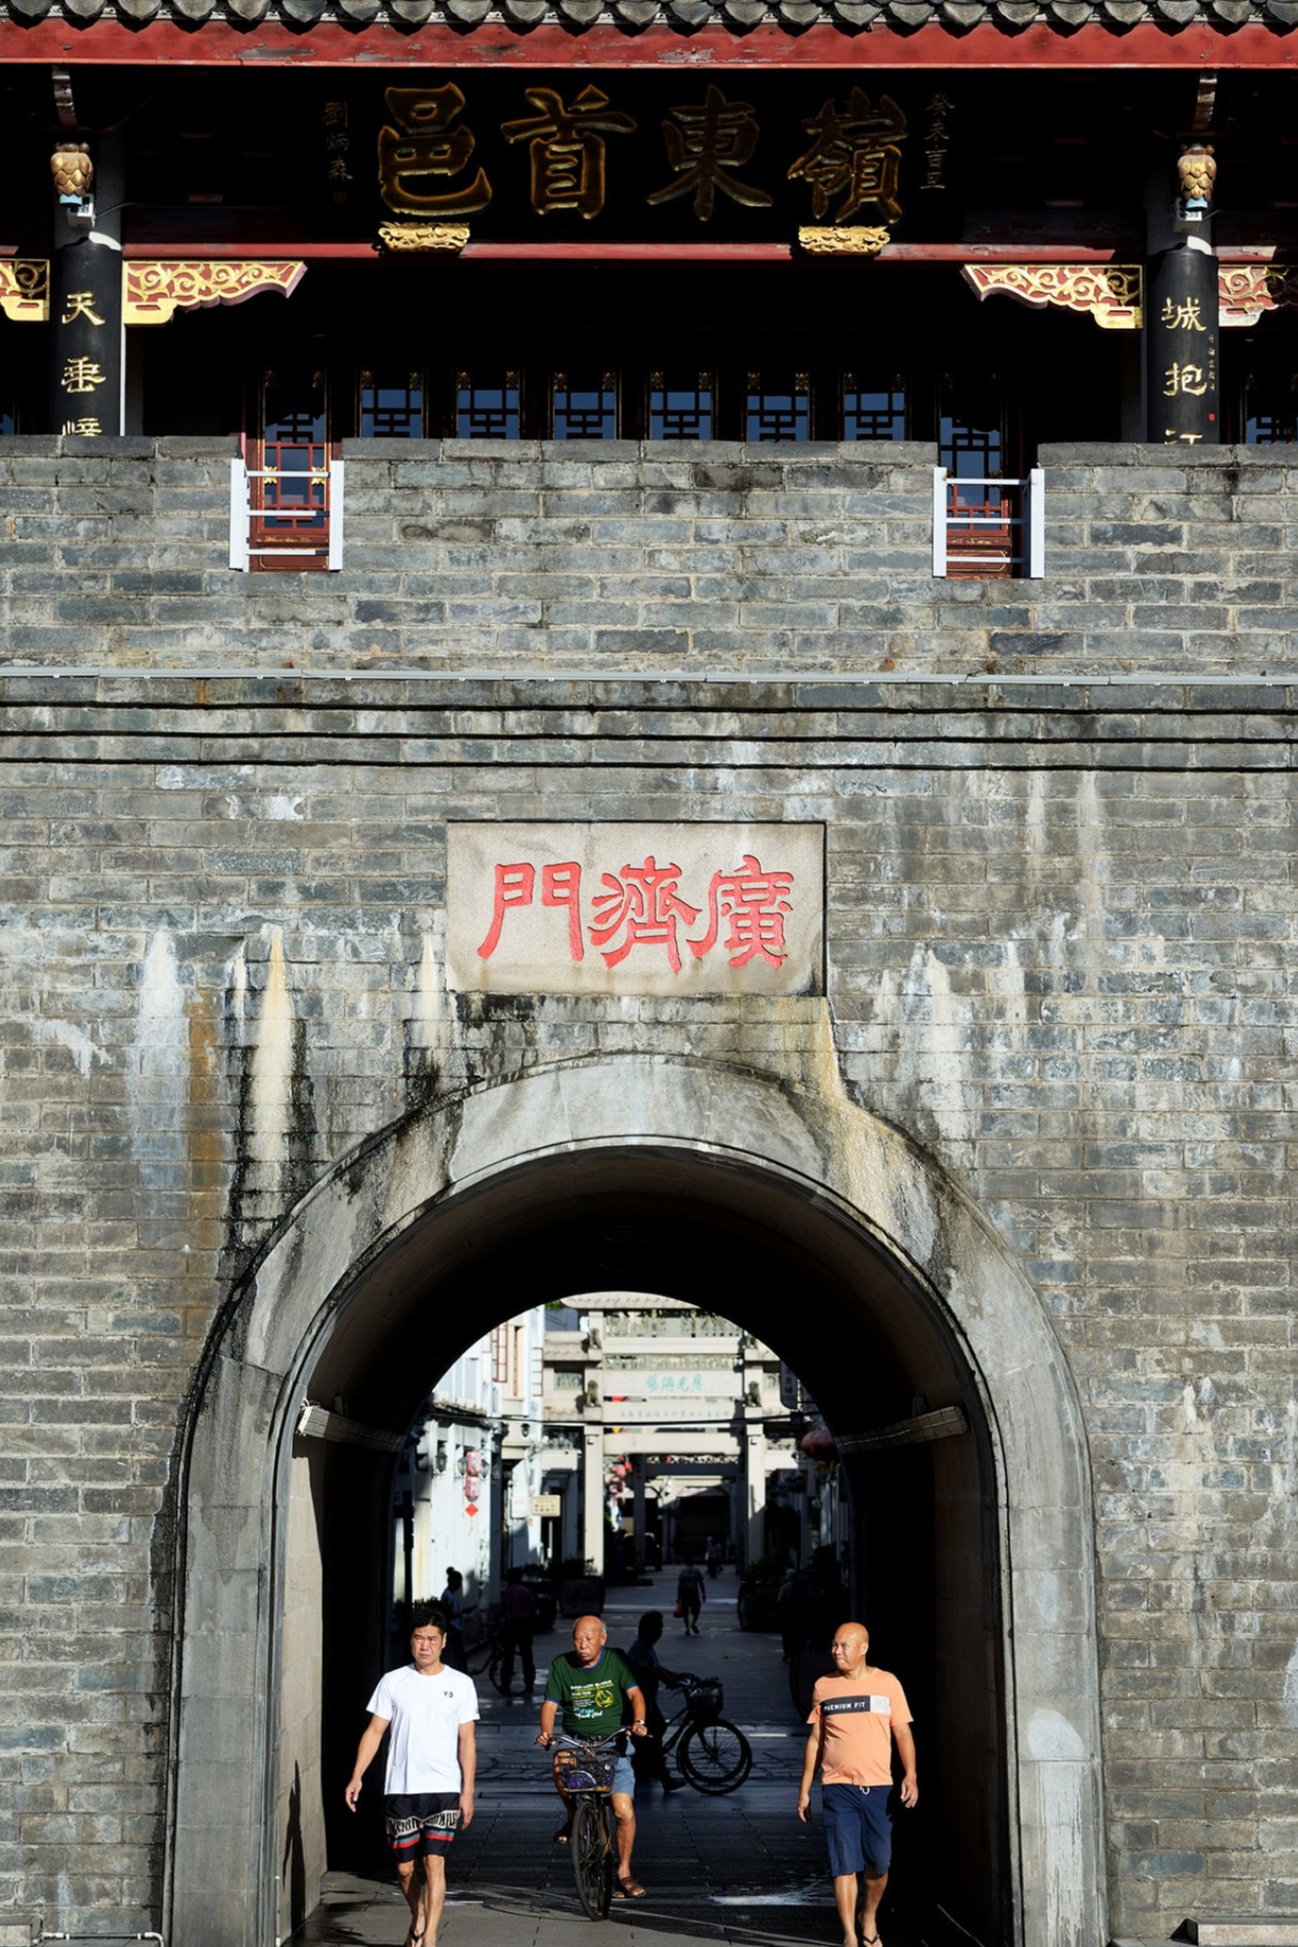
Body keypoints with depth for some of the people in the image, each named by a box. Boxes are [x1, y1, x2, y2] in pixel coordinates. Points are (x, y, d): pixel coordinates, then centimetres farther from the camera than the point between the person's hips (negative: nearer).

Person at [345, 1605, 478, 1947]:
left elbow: (467, 1740, 1)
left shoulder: (460, 1684, 2)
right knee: (406, 1868, 9)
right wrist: (356, 1777, -5)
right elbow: (374, 1731, 5)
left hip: (444, 1790, -2)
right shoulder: (393, 1682, 4)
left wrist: (467, 1791, -4)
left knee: (434, 1863, -12)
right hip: (400, 1790, 2)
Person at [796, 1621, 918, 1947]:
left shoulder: (887, 1683, 2)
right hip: (838, 1788, 0)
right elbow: (815, 1739, 11)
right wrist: (804, 1789, 9)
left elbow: (902, 1732, 3)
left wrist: (910, 1776, -10)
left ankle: (869, 1916, 32)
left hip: (878, 1787, 0)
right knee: (844, 1865, -4)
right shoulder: (823, 1687, 6)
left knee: (879, 1864, 5)